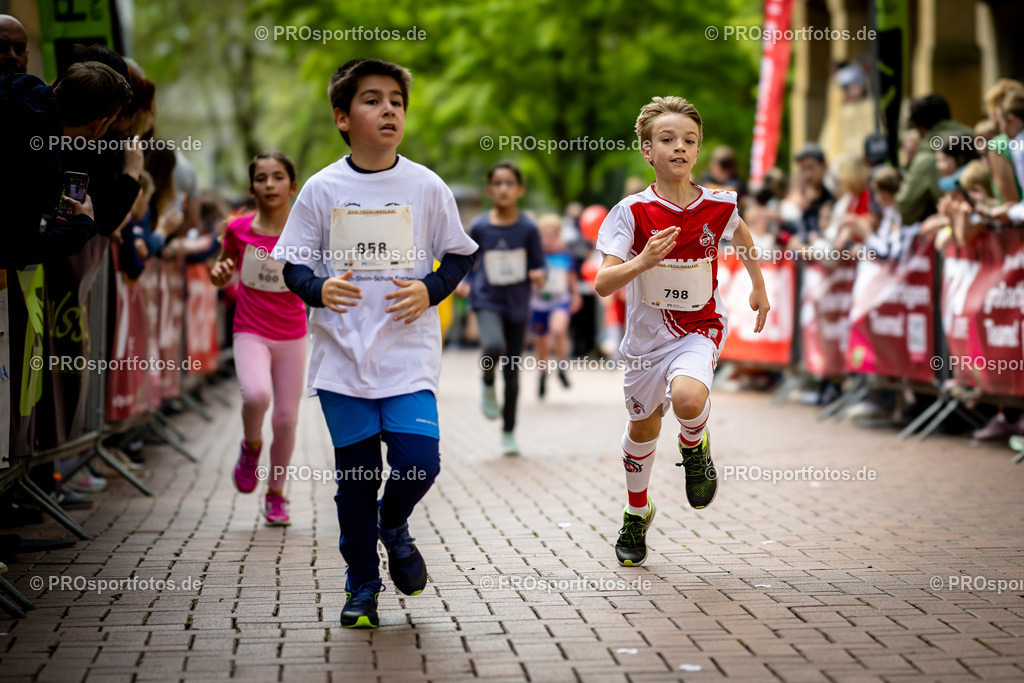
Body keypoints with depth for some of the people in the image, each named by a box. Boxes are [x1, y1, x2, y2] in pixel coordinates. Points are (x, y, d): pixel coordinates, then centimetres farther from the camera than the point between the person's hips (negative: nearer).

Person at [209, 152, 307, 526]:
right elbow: (223, 272, 11)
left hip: (291, 336, 1)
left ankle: (276, 495, 25)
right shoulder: (239, 229, -5)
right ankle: (251, 445, 5)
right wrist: (218, 272, -11)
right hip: (250, 333, -1)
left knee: (286, 418, 4)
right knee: (256, 395, -28)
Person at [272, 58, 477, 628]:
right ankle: (362, 586, 23)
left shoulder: (427, 187, 1)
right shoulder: (323, 189, 0)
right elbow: (293, 262, 5)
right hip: (343, 357, 0)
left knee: (419, 462, -13)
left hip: (409, 355, 0)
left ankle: (394, 526, 22)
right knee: (355, 476, 6)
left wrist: (430, 290, -8)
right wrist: (318, 289, -16)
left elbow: (459, 255, 10)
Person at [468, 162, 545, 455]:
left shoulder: (528, 228, -5)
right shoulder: (479, 227, -3)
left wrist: (538, 276, -19)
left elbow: (539, 264, 0)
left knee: (512, 374, 6)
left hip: (517, 306, 1)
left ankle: (508, 432, 24)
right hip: (487, 301, -1)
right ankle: (488, 386, 2)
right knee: (494, 347, -31)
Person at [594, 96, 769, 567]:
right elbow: (603, 285, -20)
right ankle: (637, 512, 43)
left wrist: (759, 287, 21)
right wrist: (641, 262, -36)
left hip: (699, 329, -1)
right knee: (643, 426, 16)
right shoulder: (633, 212, -15)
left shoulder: (717, 206, -9)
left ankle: (694, 447, 6)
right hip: (647, 333, 1)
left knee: (688, 397, -31)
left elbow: (741, 232, 17)